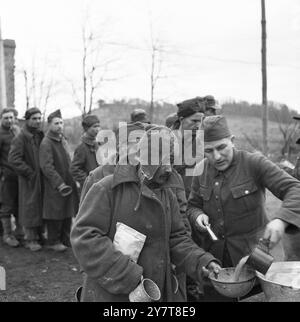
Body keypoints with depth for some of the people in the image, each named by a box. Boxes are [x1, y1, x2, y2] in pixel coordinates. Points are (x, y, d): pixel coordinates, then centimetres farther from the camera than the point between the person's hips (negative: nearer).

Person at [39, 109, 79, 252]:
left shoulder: (63, 140, 13)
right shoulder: (46, 143, -13)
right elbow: (47, 167, -19)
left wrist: (72, 180, 14)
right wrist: (59, 184, -23)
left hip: (67, 183, 8)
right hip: (55, 187, -8)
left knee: (68, 214, 13)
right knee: (55, 214, 1)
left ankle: (66, 239, 26)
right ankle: (53, 241, 16)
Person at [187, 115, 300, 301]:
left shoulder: (254, 163, -14)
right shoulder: (201, 171, 0)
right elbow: (192, 206, 10)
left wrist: (281, 220, -39)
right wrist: (198, 215, -14)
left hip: (251, 252, -3)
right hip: (213, 255, 4)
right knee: (213, 296, 15)